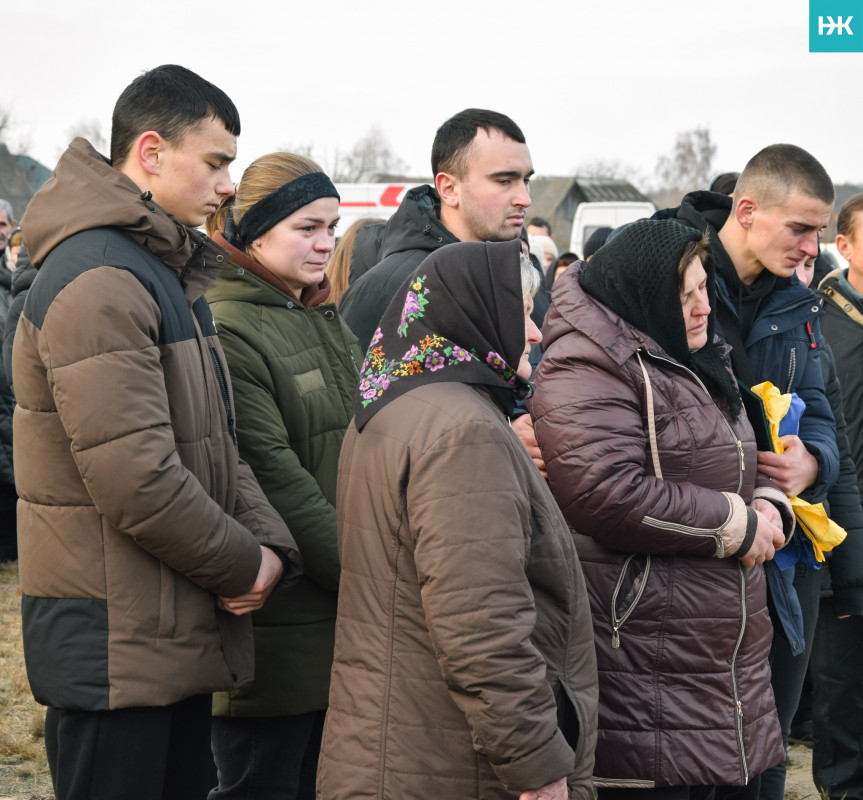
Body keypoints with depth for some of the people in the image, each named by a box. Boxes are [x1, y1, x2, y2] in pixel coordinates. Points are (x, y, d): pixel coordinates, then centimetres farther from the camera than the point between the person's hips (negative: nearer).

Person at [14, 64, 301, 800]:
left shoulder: (169, 272, 15)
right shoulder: (98, 283, -19)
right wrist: (242, 566, -13)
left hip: (178, 630, 10)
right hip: (115, 647, -10)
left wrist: (271, 546, -1)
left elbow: (215, 442, 16)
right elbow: (137, 479, -26)